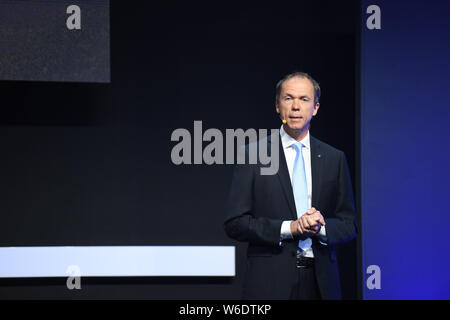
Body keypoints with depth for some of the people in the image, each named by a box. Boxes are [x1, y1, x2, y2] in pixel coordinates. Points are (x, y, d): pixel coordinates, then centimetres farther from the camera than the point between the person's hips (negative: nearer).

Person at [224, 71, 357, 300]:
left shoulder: (334, 159, 9)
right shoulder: (253, 156, 1)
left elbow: (348, 224, 10)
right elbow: (235, 223, -4)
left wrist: (320, 227, -11)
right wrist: (289, 228, -14)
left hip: (321, 281, 2)